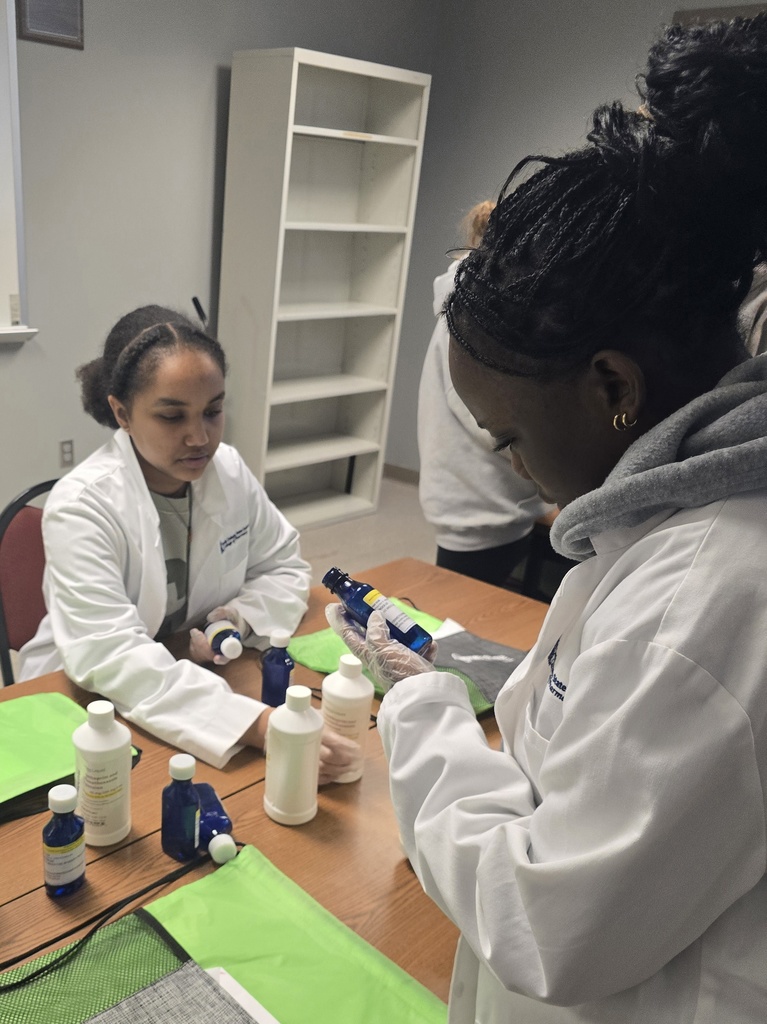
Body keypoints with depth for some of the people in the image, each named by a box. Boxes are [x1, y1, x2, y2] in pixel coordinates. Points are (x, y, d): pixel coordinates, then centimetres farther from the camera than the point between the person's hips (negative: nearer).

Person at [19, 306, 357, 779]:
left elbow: (286, 567, 7)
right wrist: (260, 723, -41)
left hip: (202, 682, 5)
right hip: (88, 701, -4)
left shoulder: (230, 471, -5)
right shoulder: (80, 506, -20)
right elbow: (111, 660, -30)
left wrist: (232, 625, -14)